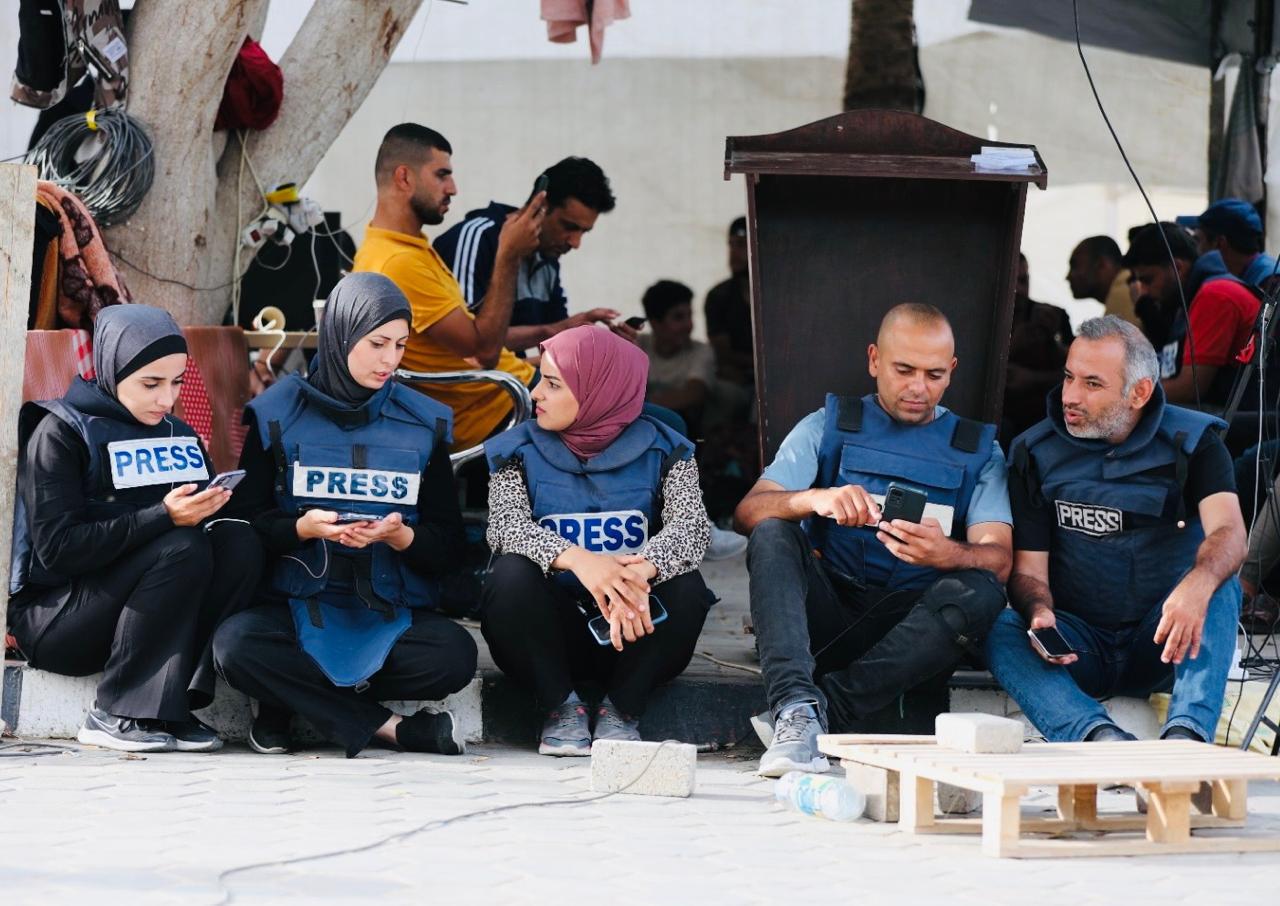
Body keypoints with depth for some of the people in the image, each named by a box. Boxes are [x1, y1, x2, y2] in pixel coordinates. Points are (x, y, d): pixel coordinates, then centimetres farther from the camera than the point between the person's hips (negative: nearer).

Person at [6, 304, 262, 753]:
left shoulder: (179, 436, 12)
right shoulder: (60, 433, -8)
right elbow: (56, 548, -19)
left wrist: (207, 508, -13)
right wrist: (164, 517, -26)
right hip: (54, 622, -6)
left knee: (240, 543, -17)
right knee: (183, 548, -29)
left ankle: (172, 704, -19)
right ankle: (114, 714, -23)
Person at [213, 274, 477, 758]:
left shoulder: (423, 423, 9)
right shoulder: (278, 414, 3)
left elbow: (447, 541, 7)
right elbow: (248, 519, 1)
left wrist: (401, 536, -15)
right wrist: (305, 528, -19)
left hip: (393, 610, 2)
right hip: (298, 603, -1)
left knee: (455, 654, -32)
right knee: (236, 644, -35)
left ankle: (290, 703, -14)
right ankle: (383, 726, -22)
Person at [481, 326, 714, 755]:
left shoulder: (661, 450, -1)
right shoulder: (519, 450, 1)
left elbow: (691, 529, -19)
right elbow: (505, 527, -18)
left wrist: (640, 572, -42)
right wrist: (577, 559, -39)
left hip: (630, 629, 0)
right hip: (549, 634, 0)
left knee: (685, 587, -29)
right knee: (512, 575, -30)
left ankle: (621, 710, -10)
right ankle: (562, 705, -12)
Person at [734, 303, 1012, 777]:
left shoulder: (978, 449, 13)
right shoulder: (828, 427, 11)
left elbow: (999, 559, -3)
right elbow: (749, 511, -3)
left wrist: (947, 554, -28)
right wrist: (813, 499, -27)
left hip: (912, 624, 0)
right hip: (825, 609, 0)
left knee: (980, 592, -30)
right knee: (772, 534, -26)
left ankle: (822, 706, -35)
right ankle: (797, 705, -46)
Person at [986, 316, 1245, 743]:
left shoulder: (1191, 442, -3)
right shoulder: (1035, 453, 1)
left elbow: (1229, 533, -21)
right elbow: (1028, 570, -3)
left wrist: (1197, 586, -45)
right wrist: (1039, 612, -28)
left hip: (1161, 643, -1)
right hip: (1078, 644, 1)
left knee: (1218, 589, -30)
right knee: (1002, 631, -29)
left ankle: (1188, 731, -46)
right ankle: (1098, 735, -51)